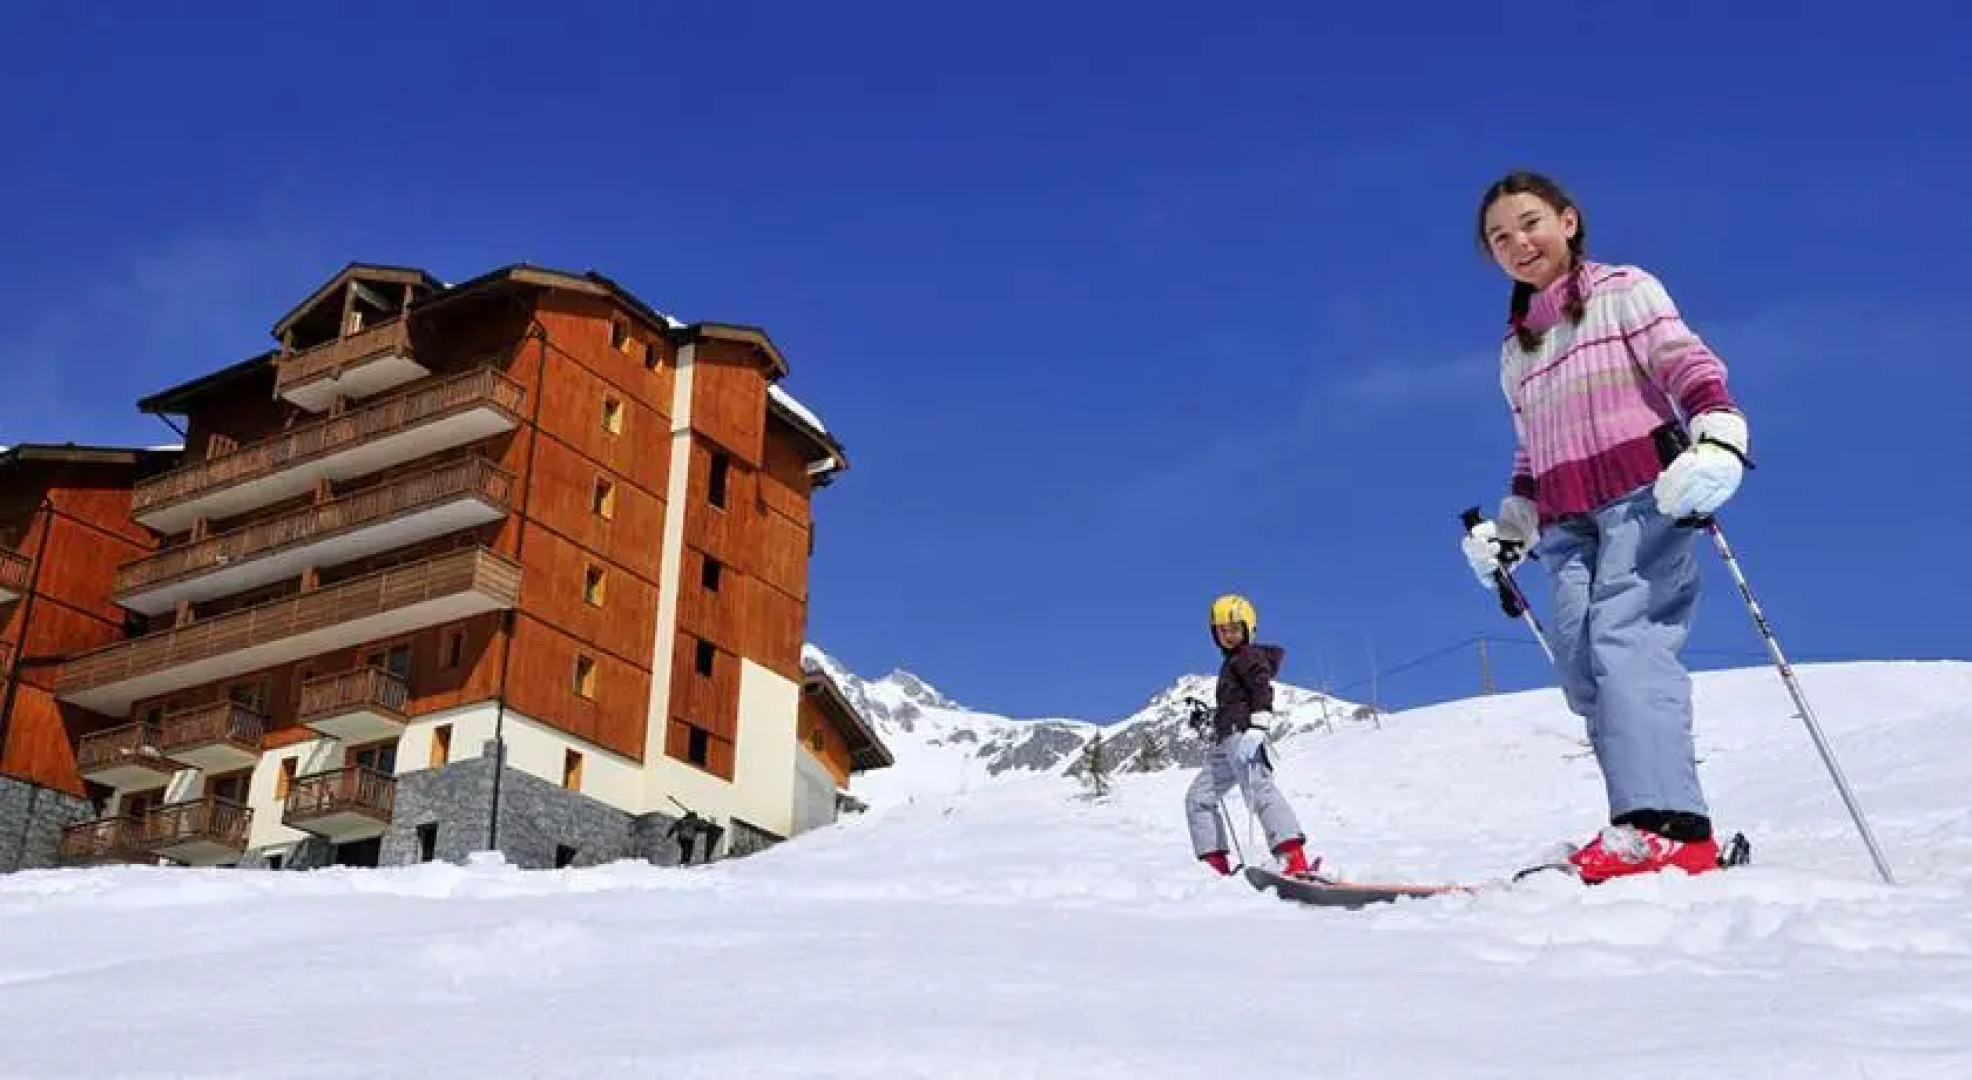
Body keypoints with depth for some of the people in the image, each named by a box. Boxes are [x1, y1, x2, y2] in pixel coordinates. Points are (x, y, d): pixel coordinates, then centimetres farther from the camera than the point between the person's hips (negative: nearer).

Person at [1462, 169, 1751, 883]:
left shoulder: (1624, 292, 10)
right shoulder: (1516, 349, 26)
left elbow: (1690, 367, -1)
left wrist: (1717, 442, -19)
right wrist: (1507, 532, 20)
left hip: (1645, 494, -6)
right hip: (1568, 523, 6)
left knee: (1626, 637, -26)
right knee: (1579, 656, -14)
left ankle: (1665, 827, -37)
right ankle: (1652, 810, -18)